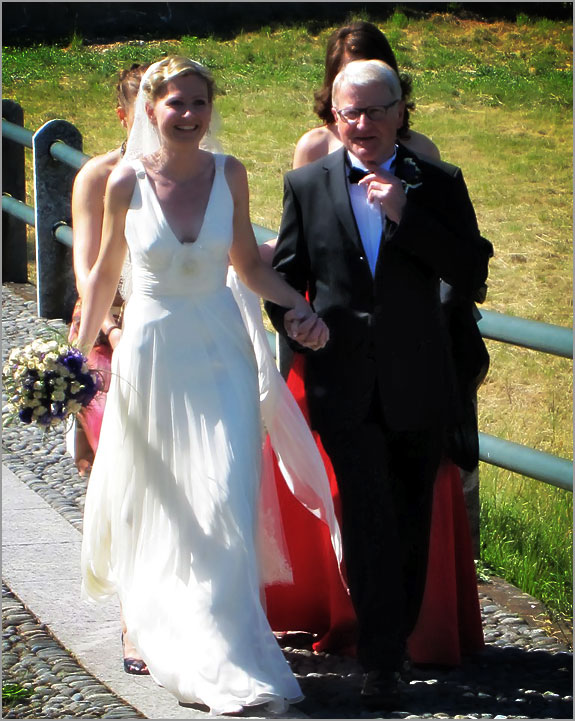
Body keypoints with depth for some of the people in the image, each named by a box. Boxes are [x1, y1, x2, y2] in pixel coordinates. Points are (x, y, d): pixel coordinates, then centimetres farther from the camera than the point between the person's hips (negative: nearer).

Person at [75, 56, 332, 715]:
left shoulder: (229, 174, -1)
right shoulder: (127, 180, -5)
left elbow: (248, 264, 9)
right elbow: (105, 273, 6)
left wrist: (299, 307, -6)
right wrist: (80, 352, 6)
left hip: (220, 352, 1)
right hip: (151, 354, -1)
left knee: (224, 502, -6)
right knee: (154, 502, 9)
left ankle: (225, 655, 2)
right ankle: (157, 635, 26)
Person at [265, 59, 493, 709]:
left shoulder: (438, 185, 1)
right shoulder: (307, 185, 4)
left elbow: (472, 276, -9)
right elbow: (285, 276, 14)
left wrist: (404, 213, -16)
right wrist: (294, 324, -2)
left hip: (418, 387, 1)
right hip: (345, 386, -1)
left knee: (411, 524, 13)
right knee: (369, 522, -7)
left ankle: (399, 635, 29)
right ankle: (381, 661, -1)